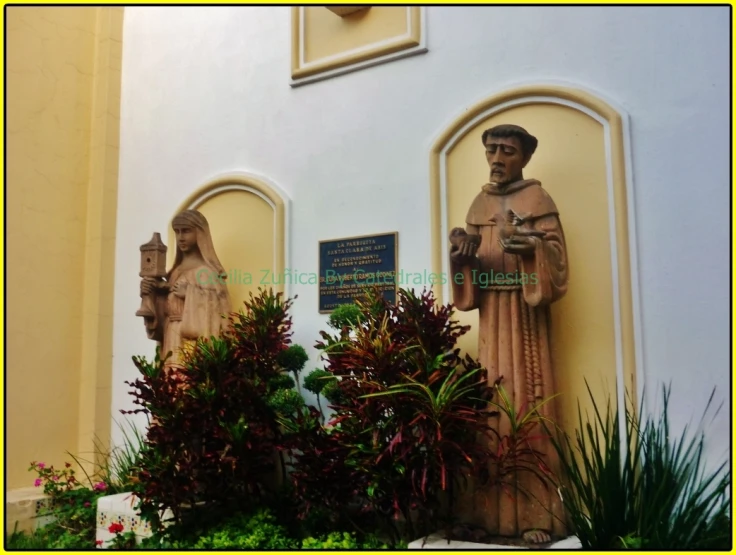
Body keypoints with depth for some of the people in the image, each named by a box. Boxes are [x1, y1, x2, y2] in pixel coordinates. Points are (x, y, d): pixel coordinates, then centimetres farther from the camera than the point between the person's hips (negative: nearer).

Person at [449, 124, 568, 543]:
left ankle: (536, 513, -1)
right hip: (491, 318, 4)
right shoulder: (480, 203, 15)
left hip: (525, 317, -4)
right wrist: (463, 251, -10)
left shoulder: (537, 198, 1)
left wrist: (531, 246, -26)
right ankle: (498, 511, 9)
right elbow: (471, 267, 11)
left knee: (527, 404, -7)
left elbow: (556, 260, -7)